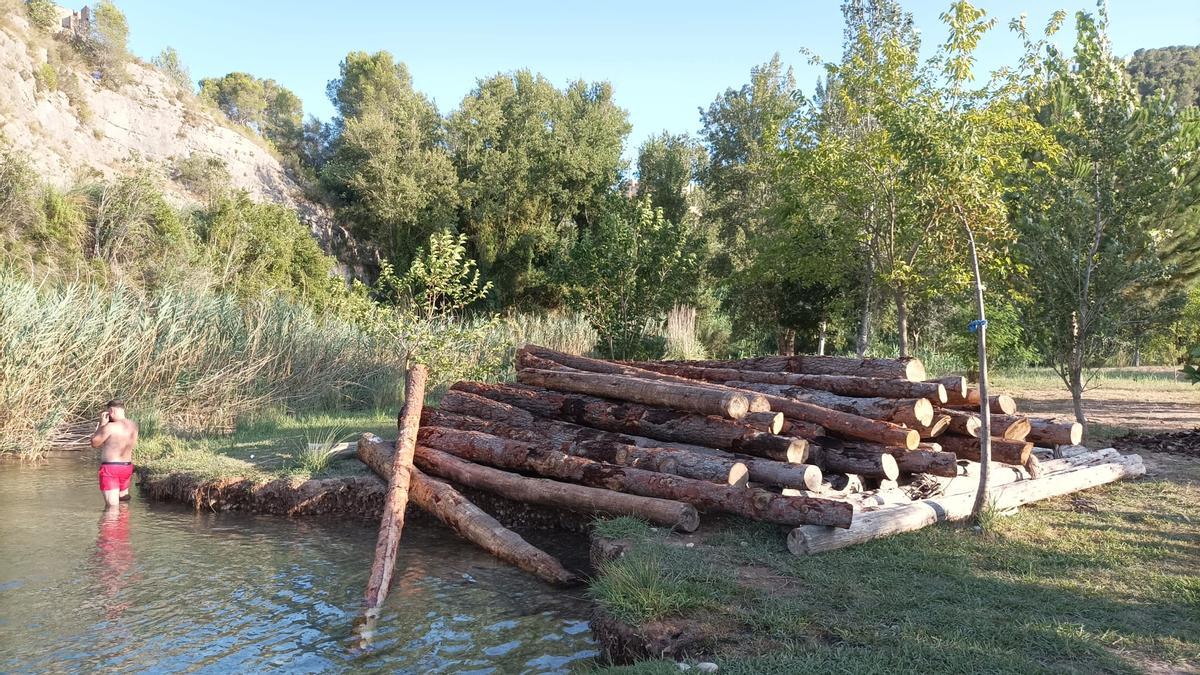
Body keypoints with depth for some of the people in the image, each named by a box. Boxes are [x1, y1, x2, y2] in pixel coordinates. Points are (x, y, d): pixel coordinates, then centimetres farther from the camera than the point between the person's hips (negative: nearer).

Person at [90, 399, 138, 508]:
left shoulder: (110, 427, -19)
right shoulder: (133, 426, 2)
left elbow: (94, 443, -5)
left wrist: (102, 424, -2)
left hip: (110, 468, -7)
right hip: (127, 467, 7)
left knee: (112, 506, -8)